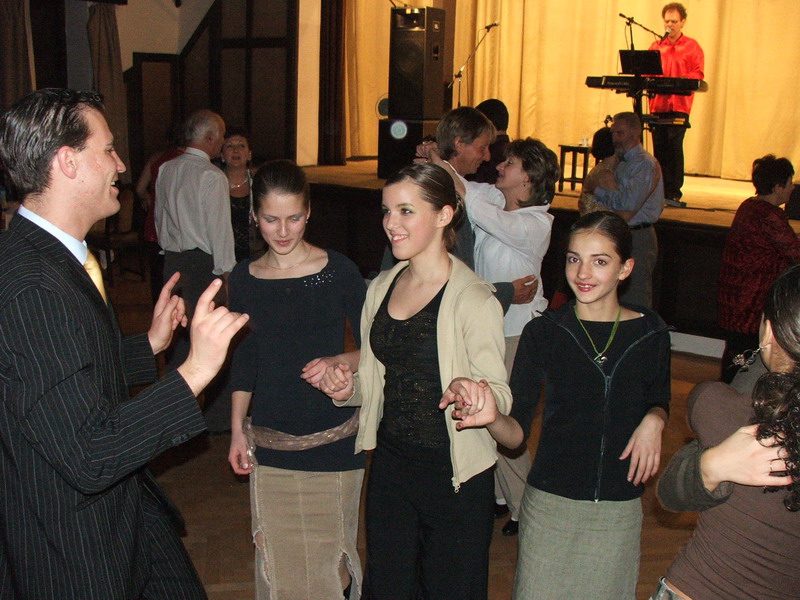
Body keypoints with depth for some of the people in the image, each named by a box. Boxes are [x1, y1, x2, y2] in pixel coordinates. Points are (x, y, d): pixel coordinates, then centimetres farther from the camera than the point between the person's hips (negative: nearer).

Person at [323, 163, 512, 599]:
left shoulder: (472, 298, -16)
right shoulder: (381, 288, 5)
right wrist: (348, 389, -4)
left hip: (453, 473, -6)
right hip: (390, 462, 6)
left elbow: (500, 394, -15)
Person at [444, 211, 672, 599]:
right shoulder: (543, 332, -8)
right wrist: (492, 418, -32)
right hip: (551, 505, -1)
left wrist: (654, 419, -8)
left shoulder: (650, 333, -3)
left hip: (619, 511, 2)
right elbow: (517, 433, -9)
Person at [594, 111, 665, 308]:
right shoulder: (622, 163, 17)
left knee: (635, 299, -6)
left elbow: (629, 204, -22)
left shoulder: (646, 164, -12)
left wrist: (606, 189, -5)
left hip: (637, 239, -9)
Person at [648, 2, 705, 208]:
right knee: (659, 149, 3)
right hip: (657, 104, 3)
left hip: (679, 105, -3)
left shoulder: (692, 47, 6)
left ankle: (674, 193, -7)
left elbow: (697, 74, -2)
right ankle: (660, 191, 9)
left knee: (674, 149, -9)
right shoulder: (656, 46, 16)